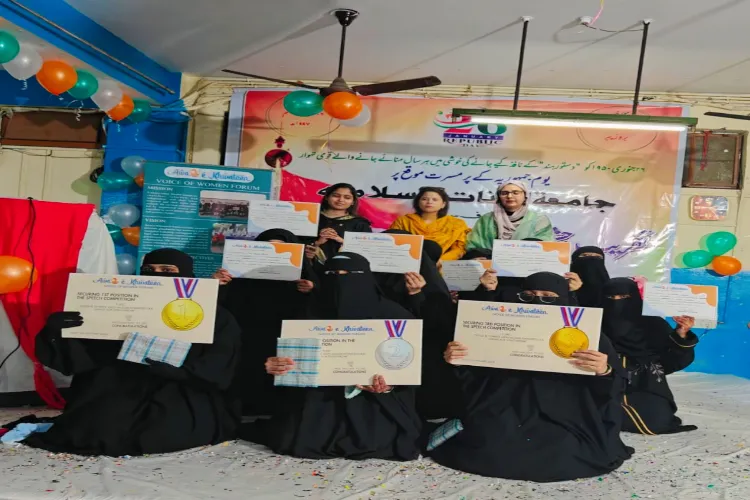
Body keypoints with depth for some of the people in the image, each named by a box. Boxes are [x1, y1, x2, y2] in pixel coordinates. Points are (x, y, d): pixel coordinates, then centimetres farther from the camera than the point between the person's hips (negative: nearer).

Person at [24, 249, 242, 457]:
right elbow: (79, 357, 3)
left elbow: (217, 372, -9)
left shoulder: (218, 319, 5)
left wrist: (177, 370, -28)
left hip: (189, 399, -1)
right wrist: (55, 333, -17)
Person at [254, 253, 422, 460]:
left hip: (376, 400, -2)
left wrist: (392, 381, -26)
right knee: (295, 440, -17)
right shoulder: (313, 315, 2)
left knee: (373, 442, -26)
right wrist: (276, 365, -20)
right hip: (321, 398, 2)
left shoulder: (392, 314, -5)